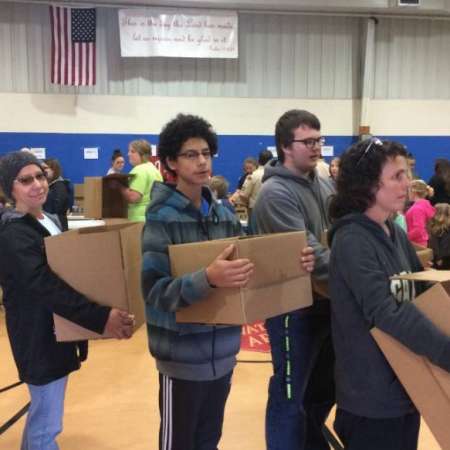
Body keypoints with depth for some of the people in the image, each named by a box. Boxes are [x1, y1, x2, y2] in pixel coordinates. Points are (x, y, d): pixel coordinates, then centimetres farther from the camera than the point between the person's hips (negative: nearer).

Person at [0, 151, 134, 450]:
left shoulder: (51, 221, 8)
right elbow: (46, 287, -33)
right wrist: (101, 317, -41)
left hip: (58, 332, 9)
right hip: (39, 337, -9)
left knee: (42, 413, 26)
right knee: (47, 425, 2)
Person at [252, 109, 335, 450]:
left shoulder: (325, 185, 10)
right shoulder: (276, 193, -17)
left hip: (327, 303, 9)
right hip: (294, 309, -8)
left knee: (325, 388, 23)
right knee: (290, 396, 7)